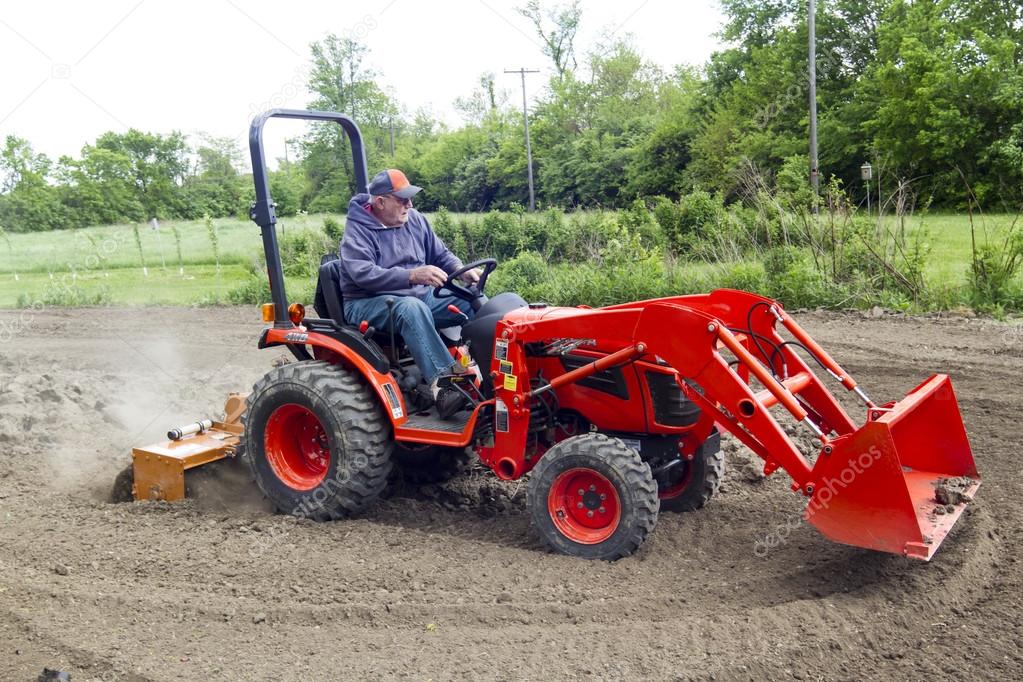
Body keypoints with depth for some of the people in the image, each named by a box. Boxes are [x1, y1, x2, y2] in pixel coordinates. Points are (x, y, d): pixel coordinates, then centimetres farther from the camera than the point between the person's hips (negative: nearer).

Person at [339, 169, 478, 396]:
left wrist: (462, 271, -8)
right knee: (412, 307, -39)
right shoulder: (357, 231, -12)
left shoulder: (415, 219, 7)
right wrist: (412, 275, -39)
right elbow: (363, 274, -27)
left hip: (420, 295, 7)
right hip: (369, 302, -6)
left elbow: (441, 254, 14)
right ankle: (442, 378, -44)